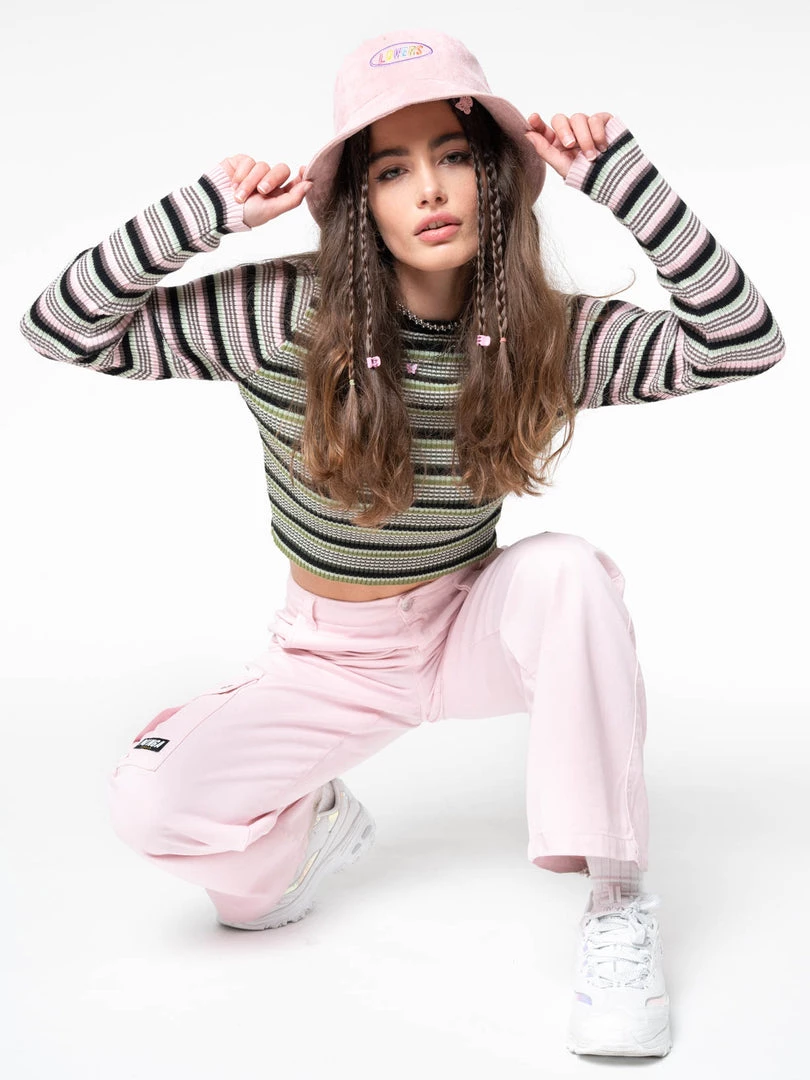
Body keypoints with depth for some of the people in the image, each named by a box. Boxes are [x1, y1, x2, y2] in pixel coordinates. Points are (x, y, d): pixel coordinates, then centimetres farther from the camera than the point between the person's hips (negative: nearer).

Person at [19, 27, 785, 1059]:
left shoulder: (548, 333, -14)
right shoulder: (283, 316, -18)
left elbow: (745, 341, -22)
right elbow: (58, 326, -16)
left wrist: (621, 175, -26)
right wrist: (206, 209, -27)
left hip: (474, 627, 0)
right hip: (331, 656, 0)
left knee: (567, 571, -34)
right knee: (148, 803, -22)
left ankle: (617, 906, -22)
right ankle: (312, 818, 15)